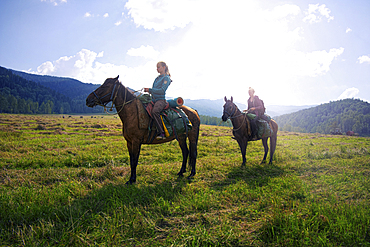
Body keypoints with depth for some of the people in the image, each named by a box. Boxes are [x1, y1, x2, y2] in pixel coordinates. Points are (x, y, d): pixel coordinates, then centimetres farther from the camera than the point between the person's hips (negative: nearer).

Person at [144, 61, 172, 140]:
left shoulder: (166, 78, -2)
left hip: (161, 100, -9)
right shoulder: (157, 78, 23)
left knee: (155, 111, -37)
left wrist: (150, 90, -14)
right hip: (154, 99, 9)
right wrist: (148, 91, 7)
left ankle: (162, 133, -35)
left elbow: (162, 90, -13)